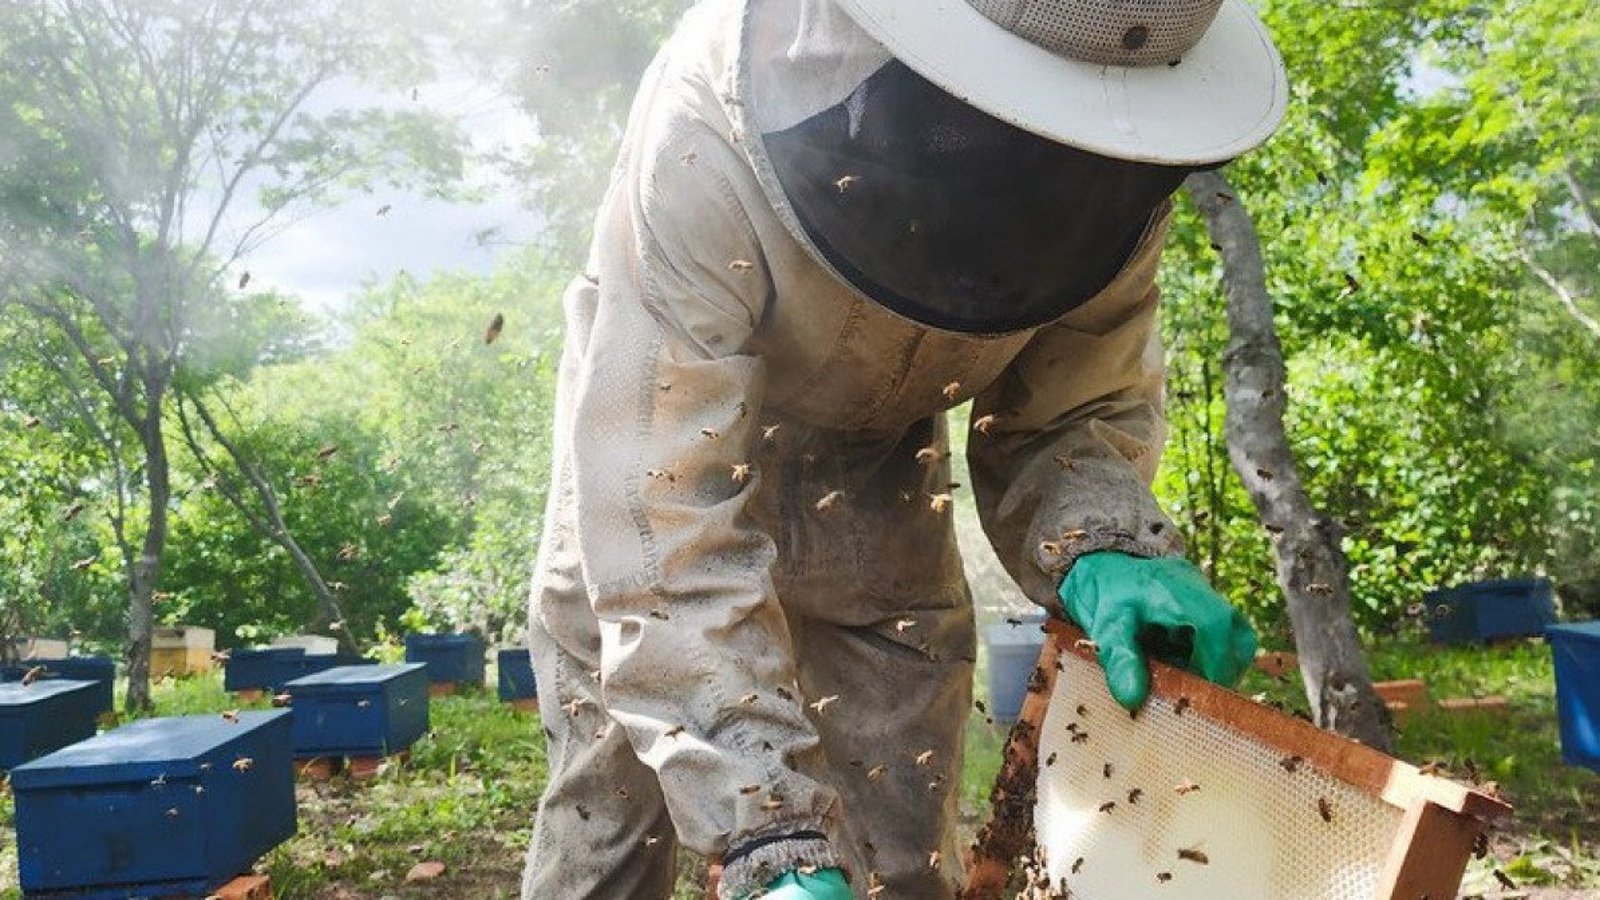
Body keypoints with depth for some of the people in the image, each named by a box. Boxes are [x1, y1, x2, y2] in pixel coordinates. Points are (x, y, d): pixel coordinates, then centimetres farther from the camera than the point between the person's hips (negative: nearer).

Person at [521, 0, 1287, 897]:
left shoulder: (1108, 163, -24)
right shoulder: (707, 138, -38)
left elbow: (1075, 409, -12)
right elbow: (665, 521, -39)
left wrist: (1104, 552, -34)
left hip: (874, 450, 3)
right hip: (673, 429, -2)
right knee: (607, 812, 0)